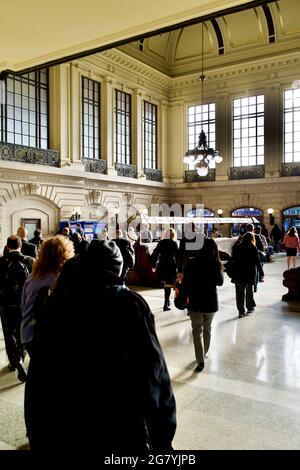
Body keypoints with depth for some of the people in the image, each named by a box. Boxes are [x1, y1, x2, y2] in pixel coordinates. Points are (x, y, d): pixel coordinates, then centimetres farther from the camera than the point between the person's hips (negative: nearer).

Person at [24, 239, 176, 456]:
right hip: (124, 425, -2)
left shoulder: (57, 304, -6)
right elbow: (154, 369, -13)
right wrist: (163, 434, -3)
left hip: (66, 425, 3)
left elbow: (39, 375, -2)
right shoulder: (130, 304, -13)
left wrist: (40, 435, 8)